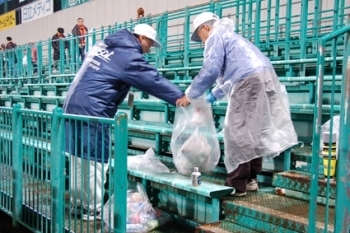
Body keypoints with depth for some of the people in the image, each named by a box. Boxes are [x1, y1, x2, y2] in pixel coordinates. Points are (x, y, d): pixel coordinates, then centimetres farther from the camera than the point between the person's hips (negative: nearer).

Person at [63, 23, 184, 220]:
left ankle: (79, 204, 23)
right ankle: (93, 210, 5)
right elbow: (153, 80, -10)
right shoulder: (128, 55, -8)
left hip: (74, 105, 9)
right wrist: (181, 97, -5)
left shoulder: (104, 45, 19)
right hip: (91, 111, -9)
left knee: (79, 157, 14)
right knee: (95, 160, -1)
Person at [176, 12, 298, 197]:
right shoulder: (229, 35, 36)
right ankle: (251, 179, 19)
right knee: (253, 132, 14)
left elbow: (211, 69, -7)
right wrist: (213, 96, 39)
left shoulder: (216, 36, 7)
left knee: (237, 133, -6)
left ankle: (237, 184, -3)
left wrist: (190, 95, 1)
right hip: (265, 78, 10)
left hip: (249, 81, -10)